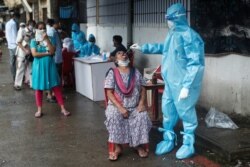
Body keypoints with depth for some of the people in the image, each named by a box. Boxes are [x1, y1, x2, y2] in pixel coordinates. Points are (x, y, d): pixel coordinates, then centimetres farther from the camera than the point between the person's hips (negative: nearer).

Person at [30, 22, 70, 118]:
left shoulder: (50, 39, 3)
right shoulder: (34, 41, 0)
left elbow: (52, 51, -12)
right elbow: (34, 54, -13)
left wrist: (46, 39, -14)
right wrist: (47, 53, -12)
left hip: (50, 65, 1)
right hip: (39, 66, -1)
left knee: (56, 87, 1)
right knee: (38, 88, 5)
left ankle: (63, 108, 5)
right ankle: (39, 110, 16)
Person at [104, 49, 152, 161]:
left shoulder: (135, 72, 9)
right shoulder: (112, 73, -1)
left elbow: (143, 89, 8)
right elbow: (109, 93, -8)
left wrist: (142, 103, -10)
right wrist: (120, 107, -19)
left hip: (135, 107, 2)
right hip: (117, 106, -2)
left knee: (143, 117, -27)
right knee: (114, 117, -34)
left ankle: (140, 145, -9)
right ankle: (116, 147, -20)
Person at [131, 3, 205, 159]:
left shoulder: (189, 36, -21)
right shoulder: (173, 34, 8)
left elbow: (195, 64, -23)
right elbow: (164, 48, 28)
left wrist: (186, 86, -25)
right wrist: (143, 47, 28)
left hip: (183, 84, -9)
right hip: (170, 82, 9)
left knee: (185, 112, 3)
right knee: (168, 110, 15)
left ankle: (188, 144, 20)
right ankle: (168, 139, 32)